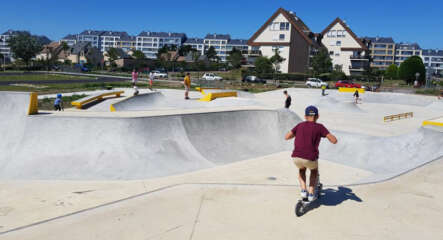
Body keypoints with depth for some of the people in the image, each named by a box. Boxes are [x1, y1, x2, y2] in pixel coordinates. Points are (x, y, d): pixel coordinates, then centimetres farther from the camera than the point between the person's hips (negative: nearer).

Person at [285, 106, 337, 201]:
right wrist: (328, 134, 23)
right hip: (311, 159, -2)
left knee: (301, 170, 36)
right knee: (314, 171, 33)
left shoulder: (300, 125, 13)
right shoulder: (319, 127, 6)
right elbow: (334, 140, 0)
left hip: (296, 158, 2)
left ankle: (303, 190, 20)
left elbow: (287, 137, 16)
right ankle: (311, 194, 25)